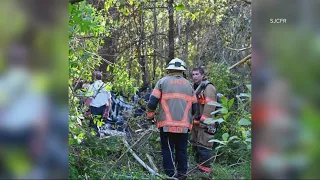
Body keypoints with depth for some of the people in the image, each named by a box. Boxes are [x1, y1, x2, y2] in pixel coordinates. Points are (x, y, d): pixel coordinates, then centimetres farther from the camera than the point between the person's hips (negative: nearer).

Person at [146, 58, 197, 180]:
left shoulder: (163, 81, 2)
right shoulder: (188, 84, 13)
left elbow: (152, 102, -3)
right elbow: (194, 106, 14)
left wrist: (150, 116, 12)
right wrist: (190, 119, 28)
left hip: (167, 124, -3)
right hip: (184, 125, 3)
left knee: (168, 150, 2)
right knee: (182, 150, 12)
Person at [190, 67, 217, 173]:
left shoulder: (208, 87, -10)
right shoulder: (194, 88, 20)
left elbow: (209, 105, -19)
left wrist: (204, 120, -23)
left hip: (204, 123, -10)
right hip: (196, 123, 10)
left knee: (203, 146, -10)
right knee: (195, 145, 17)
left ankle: (205, 170, -5)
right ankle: (199, 165, 29)